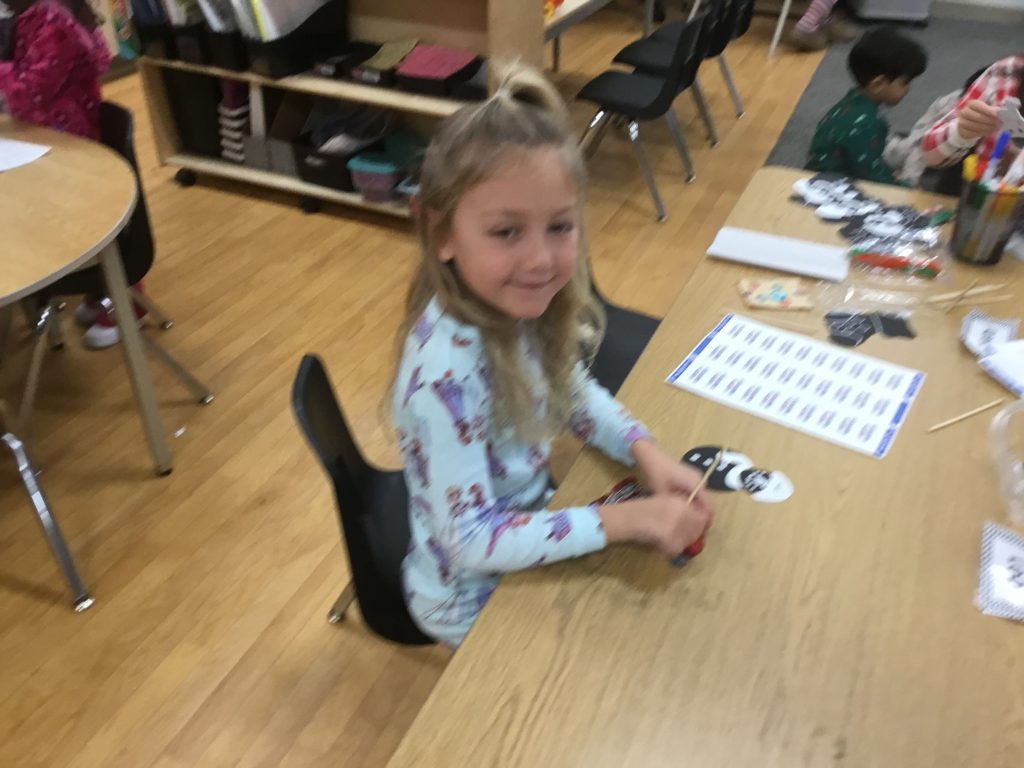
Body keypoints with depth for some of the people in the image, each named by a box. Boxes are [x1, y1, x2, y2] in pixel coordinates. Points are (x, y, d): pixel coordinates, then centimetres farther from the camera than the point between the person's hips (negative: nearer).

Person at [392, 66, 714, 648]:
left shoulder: (516, 307, -15)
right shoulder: (448, 371, -36)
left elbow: (575, 392, 3)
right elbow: (470, 541, -30)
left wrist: (646, 451, -12)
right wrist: (625, 520, -30)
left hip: (522, 525, 6)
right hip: (476, 604, -5)